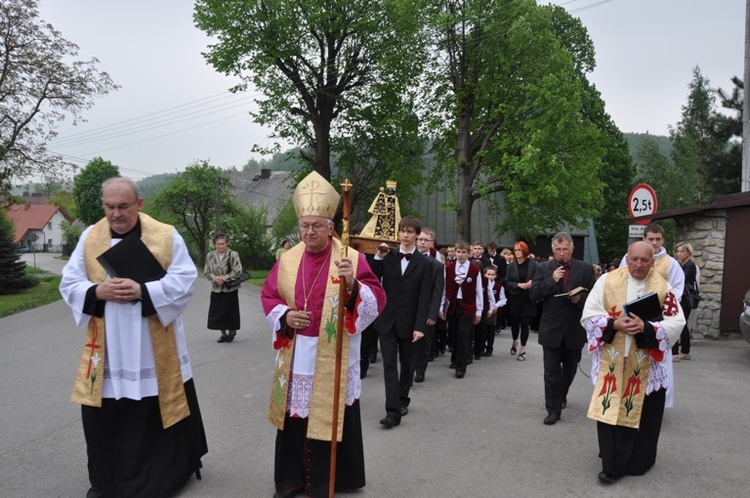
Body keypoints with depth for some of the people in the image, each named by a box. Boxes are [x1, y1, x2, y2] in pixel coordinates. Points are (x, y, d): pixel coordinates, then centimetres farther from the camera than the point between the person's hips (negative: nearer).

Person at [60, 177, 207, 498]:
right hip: (106, 350, 2)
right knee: (104, 420, 8)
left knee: (159, 413, 11)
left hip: (156, 350, -2)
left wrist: (143, 291, -23)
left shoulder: (167, 236, -5)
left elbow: (184, 281, -10)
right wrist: (97, 292, -17)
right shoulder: (89, 238, 3)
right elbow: (69, 284, 4)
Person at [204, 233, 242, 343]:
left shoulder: (233, 254, -9)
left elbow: (238, 271, -12)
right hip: (216, 289, 3)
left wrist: (225, 278, -17)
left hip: (230, 288, -3)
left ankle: (231, 331, 26)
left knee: (230, 311, 3)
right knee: (217, 312, 5)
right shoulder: (210, 256, 1)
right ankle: (223, 333, 22)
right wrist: (215, 278, -13)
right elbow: (206, 272, 5)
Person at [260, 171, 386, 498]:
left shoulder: (352, 258, -7)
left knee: (328, 419, 5)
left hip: (332, 358, -3)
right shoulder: (288, 259, 4)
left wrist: (353, 285, -32)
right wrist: (284, 315, -8)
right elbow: (267, 296, 11)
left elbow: (376, 300, -13)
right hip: (294, 357, 4)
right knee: (294, 418, 13)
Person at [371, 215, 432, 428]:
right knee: (389, 365, -4)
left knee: (406, 363, 14)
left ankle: (403, 399, 34)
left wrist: (420, 326, -14)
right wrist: (379, 257, -15)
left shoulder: (424, 263, -4)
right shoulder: (388, 256, 2)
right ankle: (393, 411, -4)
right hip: (387, 320, 1)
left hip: (408, 322, -1)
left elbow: (424, 297, -8)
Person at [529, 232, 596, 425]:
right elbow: (533, 295, -7)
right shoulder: (543, 268, -1)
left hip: (575, 330, 1)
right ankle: (553, 409, 10)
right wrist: (551, 280, -17)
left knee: (570, 369, 19)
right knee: (552, 372, 0)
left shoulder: (586, 269, -1)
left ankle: (561, 396, 44)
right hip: (551, 329, -1)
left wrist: (580, 299, -20)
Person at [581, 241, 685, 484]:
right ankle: (612, 463, 16)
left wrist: (646, 328, -21)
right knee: (609, 410, 2)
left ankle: (635, 461, 26)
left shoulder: (663, 288, -2)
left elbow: (677, 323, -6)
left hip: (647, 366, 0)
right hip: (612, 362, 0)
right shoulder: (607, 281, -3)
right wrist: (614, 324, -20)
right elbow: (589, 314, -4)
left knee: (642, 414, 9)